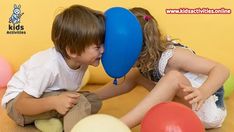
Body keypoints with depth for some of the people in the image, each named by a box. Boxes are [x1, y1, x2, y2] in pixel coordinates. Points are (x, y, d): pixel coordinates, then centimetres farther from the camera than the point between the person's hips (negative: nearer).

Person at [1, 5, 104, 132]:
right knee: (79, 103, -28)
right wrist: (53, 102, -42)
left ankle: (44, 121, -8)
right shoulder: (49, 67, -33)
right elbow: (21, 104, -29)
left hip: (46, 96, 8)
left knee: (94, 101, -7)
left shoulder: (80, 61, -13)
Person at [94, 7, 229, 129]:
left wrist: (203, 92, -50)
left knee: (174, 77, -37)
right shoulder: (145, 59, -8)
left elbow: (222, 70, -32)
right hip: (187, 106, 8)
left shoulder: (172, 55, -29)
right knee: (137, 73, 2)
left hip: (210, 110, -7)